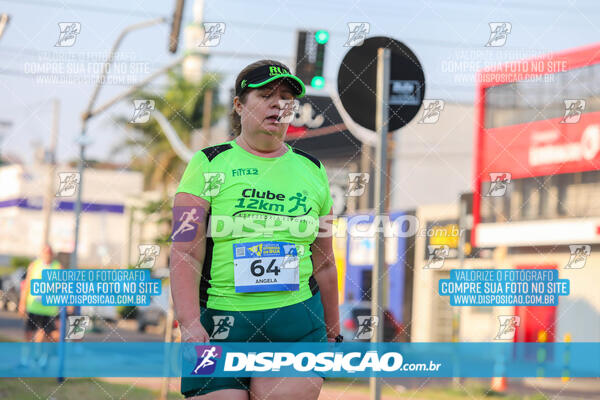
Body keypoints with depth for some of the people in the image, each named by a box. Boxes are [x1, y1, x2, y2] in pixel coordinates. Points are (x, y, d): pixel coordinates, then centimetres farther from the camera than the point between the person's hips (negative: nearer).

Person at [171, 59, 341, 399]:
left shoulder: (311, 170, 14)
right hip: (219, 325, -2)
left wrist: (333, 333, 21)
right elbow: (185, 254, -5)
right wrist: (190, 326, -17)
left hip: (298, 327, 2)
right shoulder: (209, 164, 3)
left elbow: (324, 263, 20)